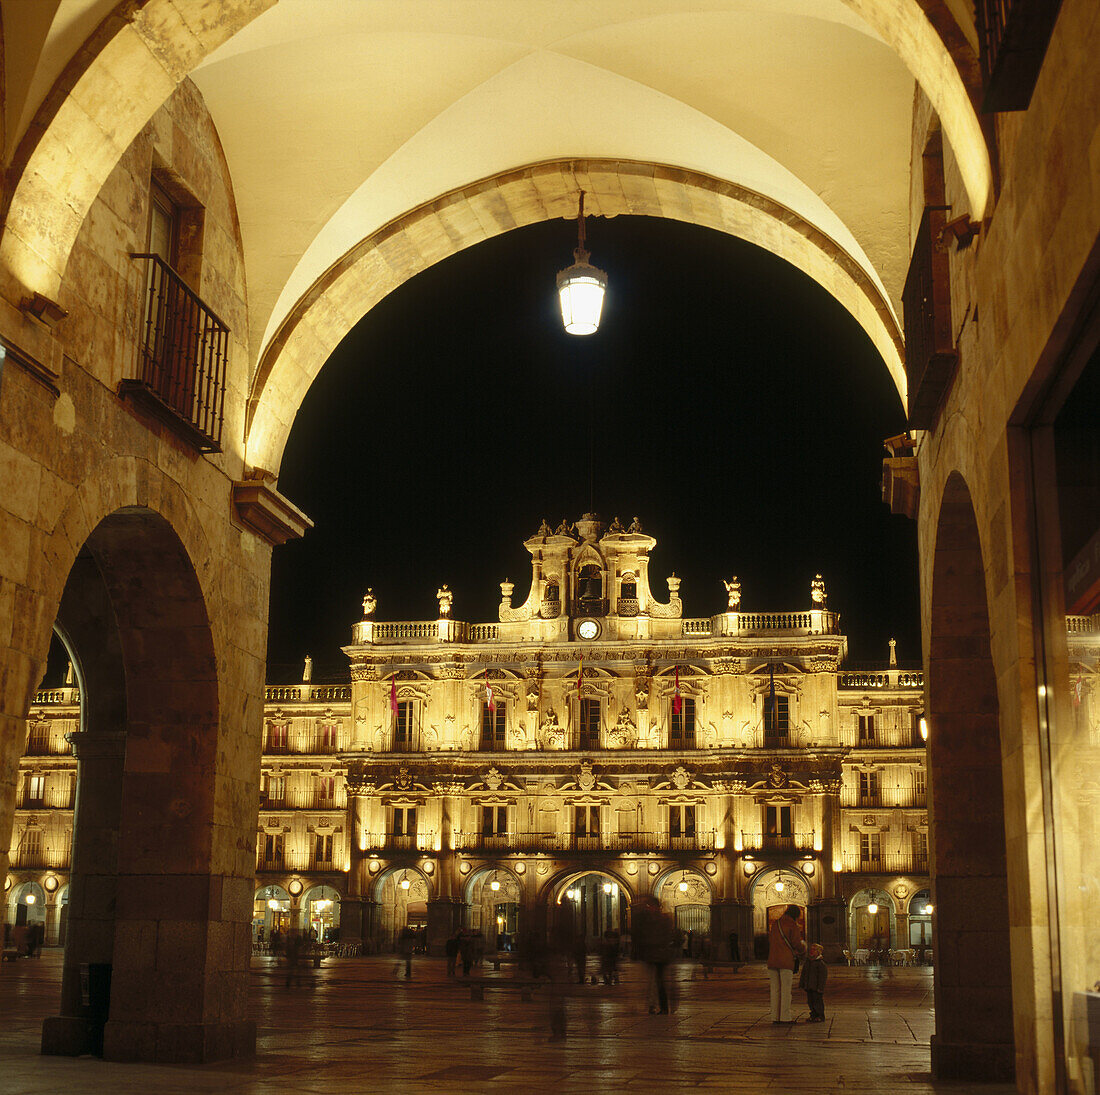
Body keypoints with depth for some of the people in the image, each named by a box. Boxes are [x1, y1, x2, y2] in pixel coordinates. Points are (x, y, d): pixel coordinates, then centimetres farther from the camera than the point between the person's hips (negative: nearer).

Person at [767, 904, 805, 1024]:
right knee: (786, 990, -2)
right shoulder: (793, 926, -4)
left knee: (775, 989, 6)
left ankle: (775, 1016, 5)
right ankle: (785, 1017, -4)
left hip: (772, 959, 5)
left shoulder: (775, 923, 15)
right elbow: (797, 944, -7)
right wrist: (803, 947, 16)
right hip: (786, 961, -5)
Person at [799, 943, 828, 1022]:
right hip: (809, 987, 7)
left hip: (816, 988, -7)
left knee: (818, 1001, -4)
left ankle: (820, 1016, 4)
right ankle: (813, 1015, 20)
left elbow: (822, 976, -13)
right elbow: (803, 974, 18)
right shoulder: (808, 961, 13)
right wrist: (802, 985, 13)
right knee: (810, 1001, 10)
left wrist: (820, 988, -17)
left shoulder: (821, 963, -10)